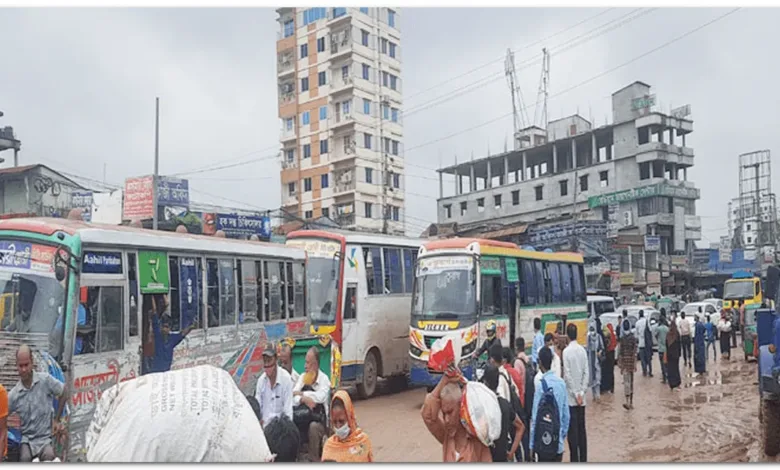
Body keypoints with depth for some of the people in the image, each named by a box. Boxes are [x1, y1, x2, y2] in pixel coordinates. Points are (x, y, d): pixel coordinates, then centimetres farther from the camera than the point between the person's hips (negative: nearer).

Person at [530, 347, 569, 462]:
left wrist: (532, 445, -4)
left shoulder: (541, 385, -16)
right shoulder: (561, 383, 0)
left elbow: (535, 417, -12)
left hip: (544, 444, -5)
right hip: (559, 444, 5)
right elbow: (567, 414, 7)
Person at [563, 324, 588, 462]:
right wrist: (582, 392, 0)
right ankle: (583, 459, 15)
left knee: (573, 430, -1)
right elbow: (587, 373, 1)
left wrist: (576, 394, -8)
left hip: (571, 397, -5)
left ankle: (575, 460, 1)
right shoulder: (583, 350, 3)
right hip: (581, 398, 5)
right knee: (582, 429, 11)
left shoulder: (566, 351, -11)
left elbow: (567, 375, -14)